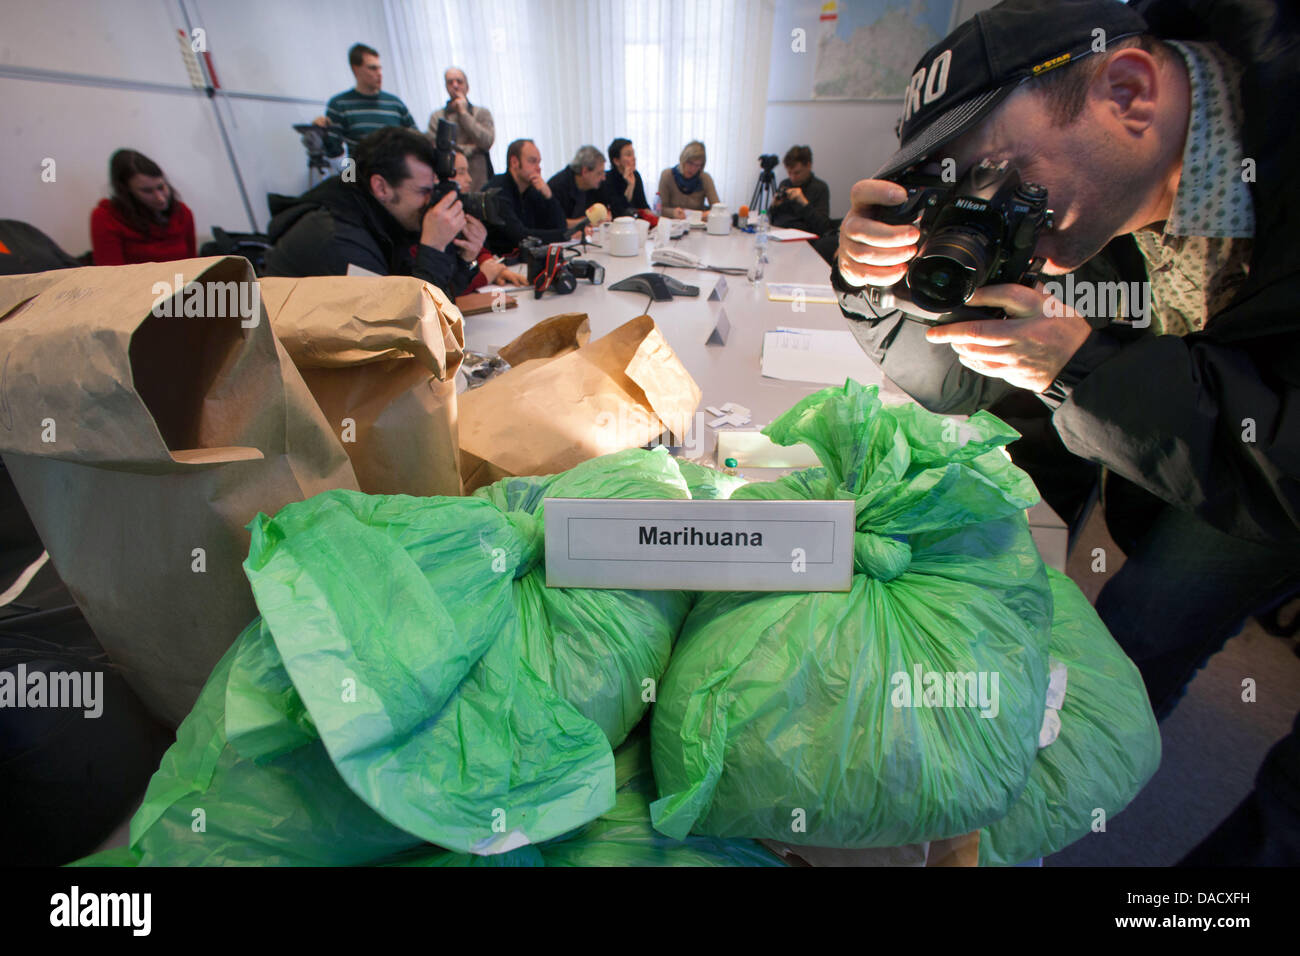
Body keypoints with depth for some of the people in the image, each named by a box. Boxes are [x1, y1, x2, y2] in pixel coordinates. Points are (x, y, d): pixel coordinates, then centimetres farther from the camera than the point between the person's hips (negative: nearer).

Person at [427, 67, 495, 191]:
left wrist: (464, 113, 3)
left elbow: (487, 142, -3)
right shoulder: (437, 117, 12)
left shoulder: (482, 112, 15)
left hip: (479, 185, 0)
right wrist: (471, 148, -1)